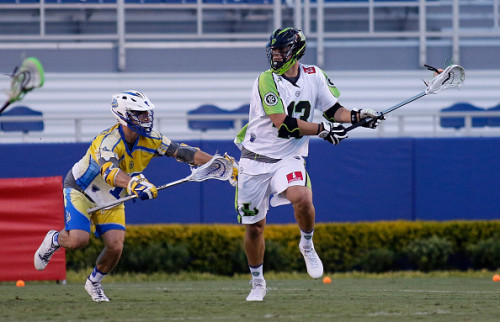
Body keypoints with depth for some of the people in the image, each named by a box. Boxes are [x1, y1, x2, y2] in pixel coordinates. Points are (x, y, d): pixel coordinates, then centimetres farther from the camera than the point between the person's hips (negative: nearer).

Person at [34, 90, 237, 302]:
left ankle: (94, 283, 17)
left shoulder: (149, 140, -14)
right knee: (78, 240, -24)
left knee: (115, 247, -11)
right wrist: (133, 184, -72)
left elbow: (182, 152, -17)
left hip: (111, 200, 6)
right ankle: (54, 240, 13)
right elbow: (109, 172, -53)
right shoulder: (108, 142, -34)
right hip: (80, 191, -6)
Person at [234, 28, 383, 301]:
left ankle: (307, 245, -2)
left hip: (289, 159, 1)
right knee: (254, 227, 4)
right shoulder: (266, 81, -12)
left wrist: (356, 116, -8)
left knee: (302, 198, -30)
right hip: (256, 159, -1)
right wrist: (322, 130, -22)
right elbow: (282, 122, -20)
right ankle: (257, 283, 24)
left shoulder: (314, 76, 2)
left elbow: (333, 109, 12)